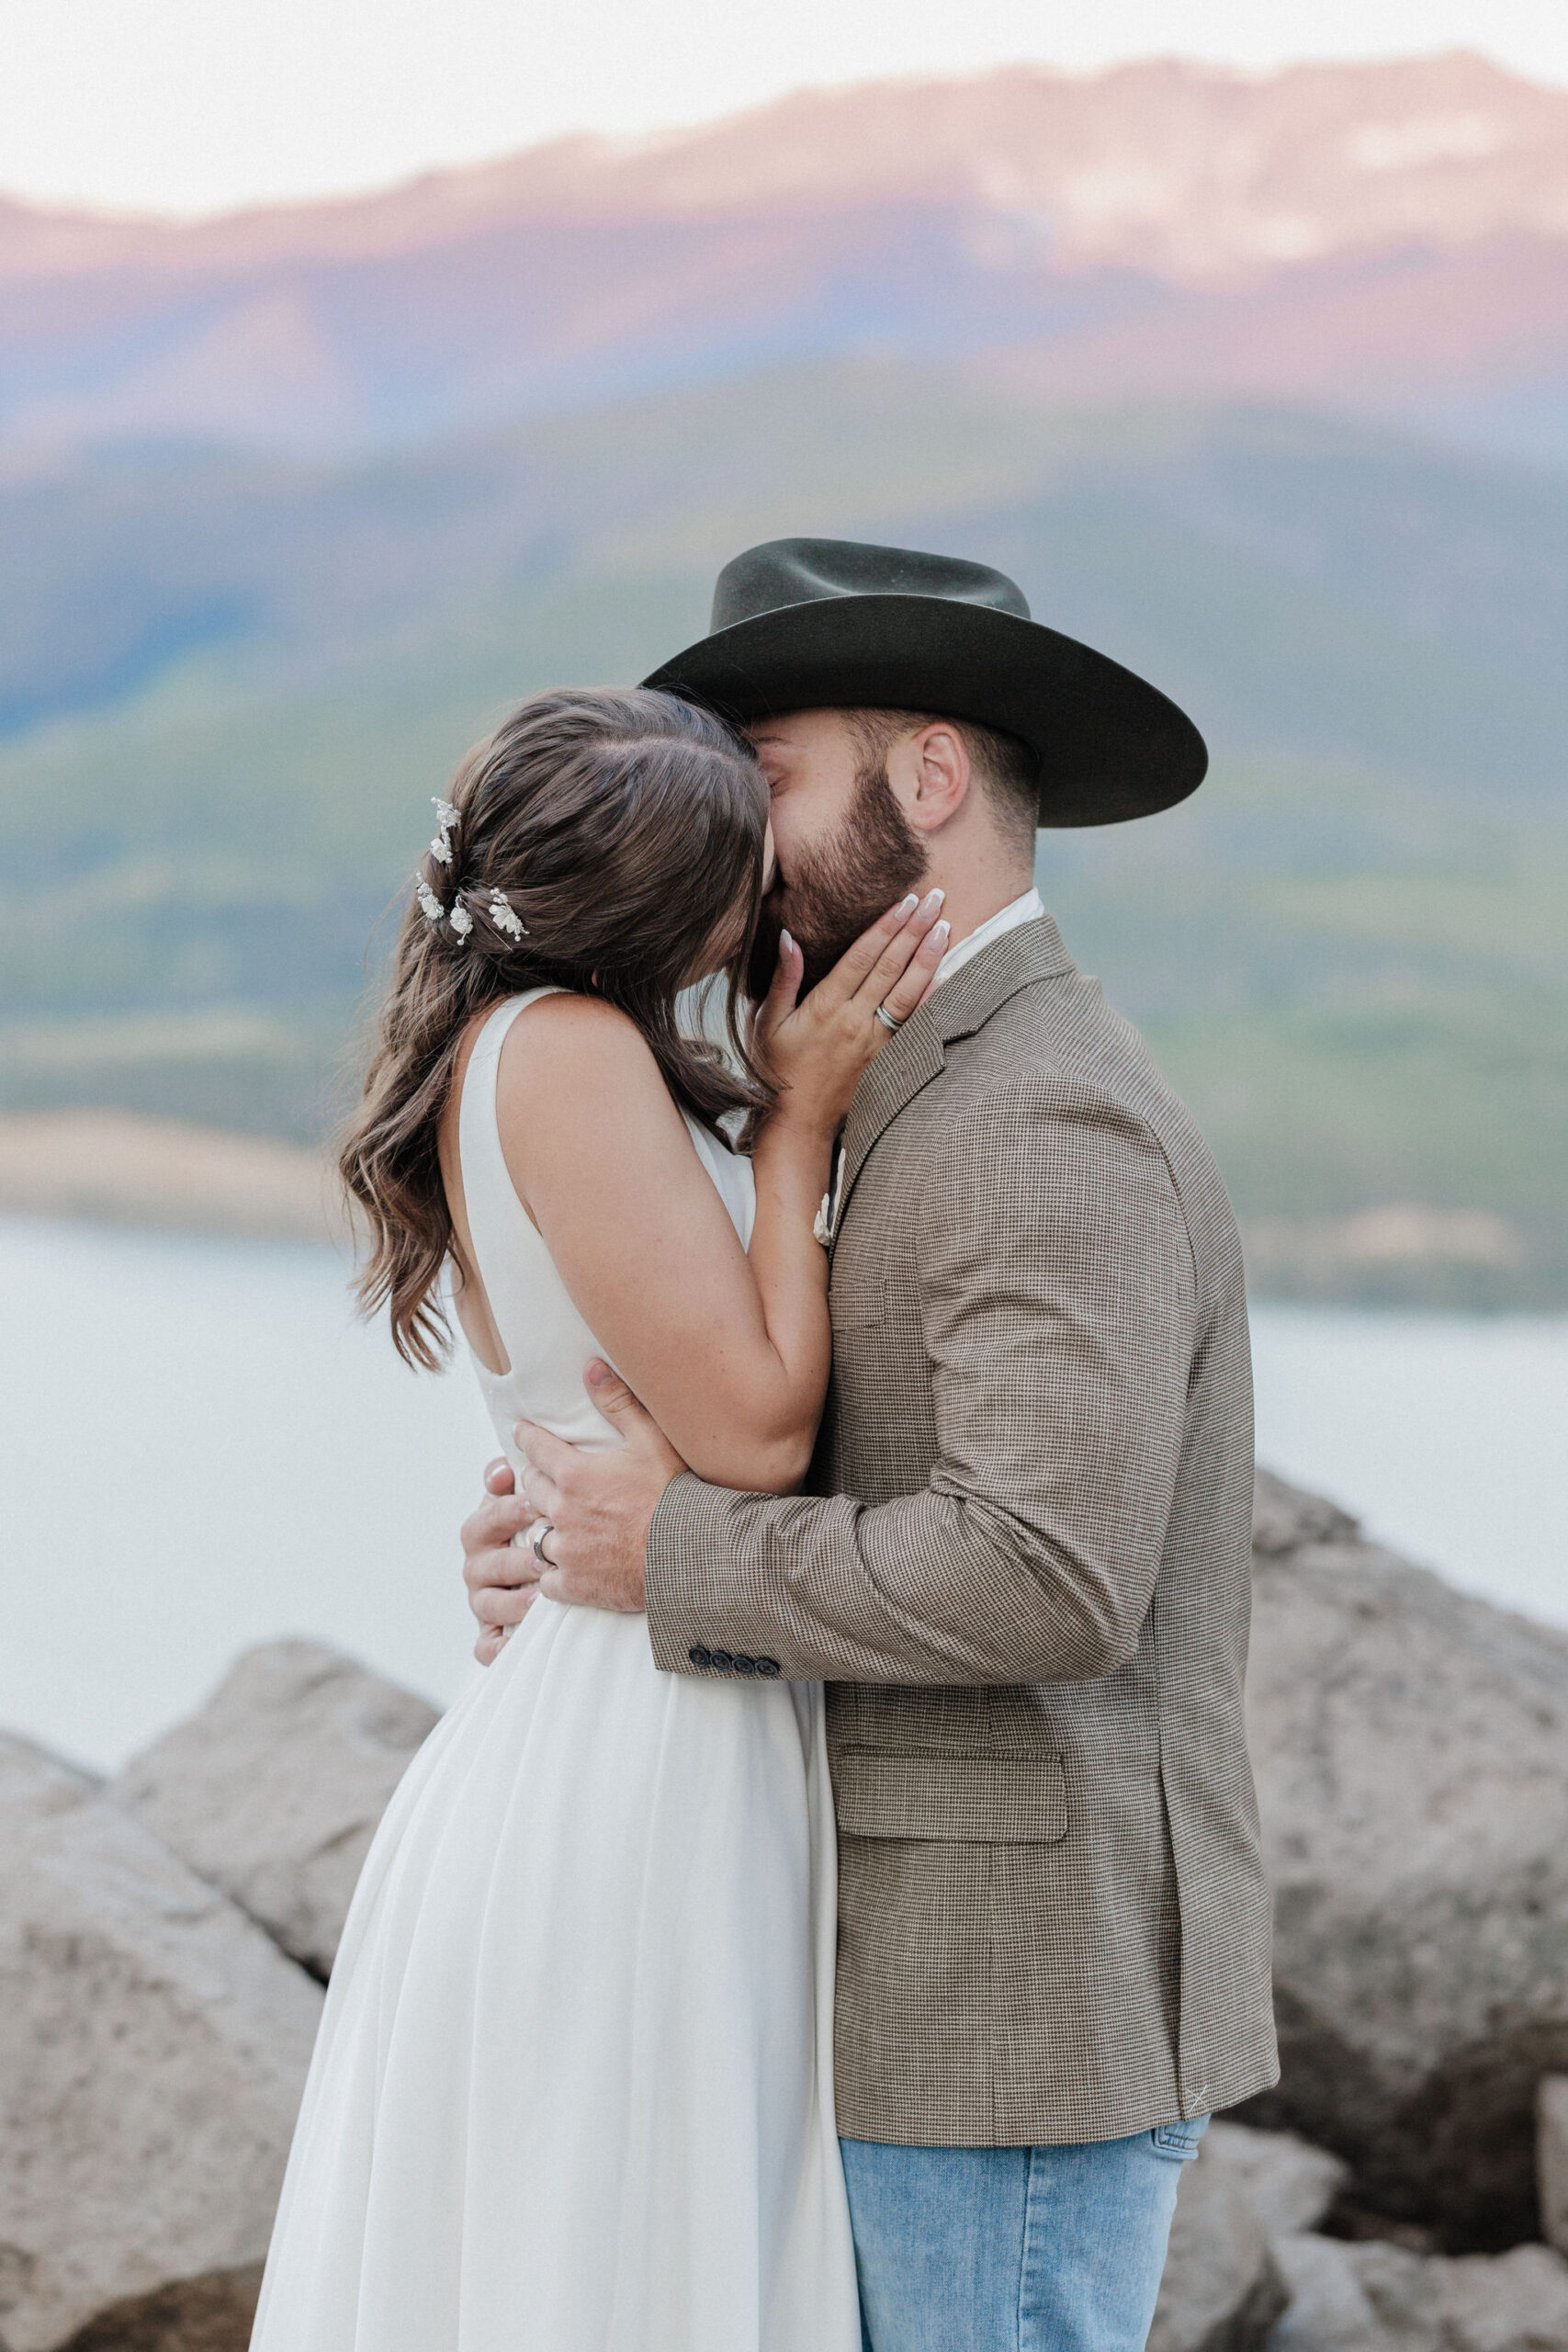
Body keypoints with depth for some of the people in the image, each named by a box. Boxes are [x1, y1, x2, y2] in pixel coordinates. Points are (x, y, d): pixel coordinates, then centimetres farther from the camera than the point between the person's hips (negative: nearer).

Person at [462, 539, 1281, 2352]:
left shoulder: (1058, 1133, -18)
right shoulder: (940, 1123, 17)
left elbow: (1049, 1581, -30)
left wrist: (674, 1560, -18)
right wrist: (584, 1536, -2)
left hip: (1021, 2020, -10)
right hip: (960, 1993, 10)